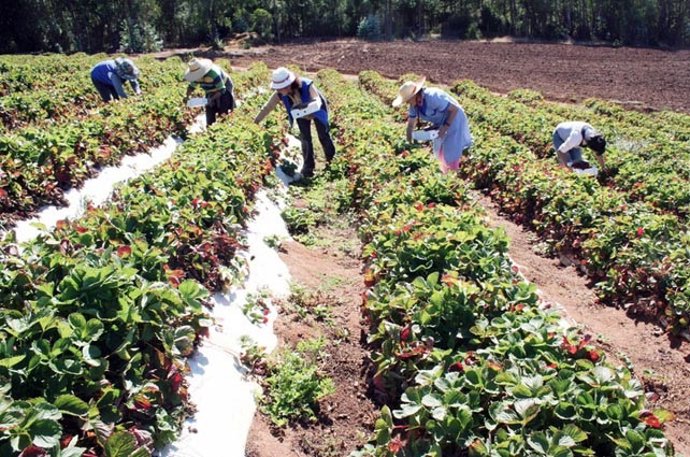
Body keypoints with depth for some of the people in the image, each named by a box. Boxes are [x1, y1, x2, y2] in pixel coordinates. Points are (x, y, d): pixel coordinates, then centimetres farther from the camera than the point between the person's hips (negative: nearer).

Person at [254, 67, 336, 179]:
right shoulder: (280, 93, -30)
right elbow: (267, 107, -21)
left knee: (324, 136, 7)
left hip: (317, 111, -3)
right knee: (305, 139, 1)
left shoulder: (307, 86, -43)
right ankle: (308, 166, 17)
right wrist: (255, 122, -19)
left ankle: (331, 161, 30)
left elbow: (317, 103, -54)